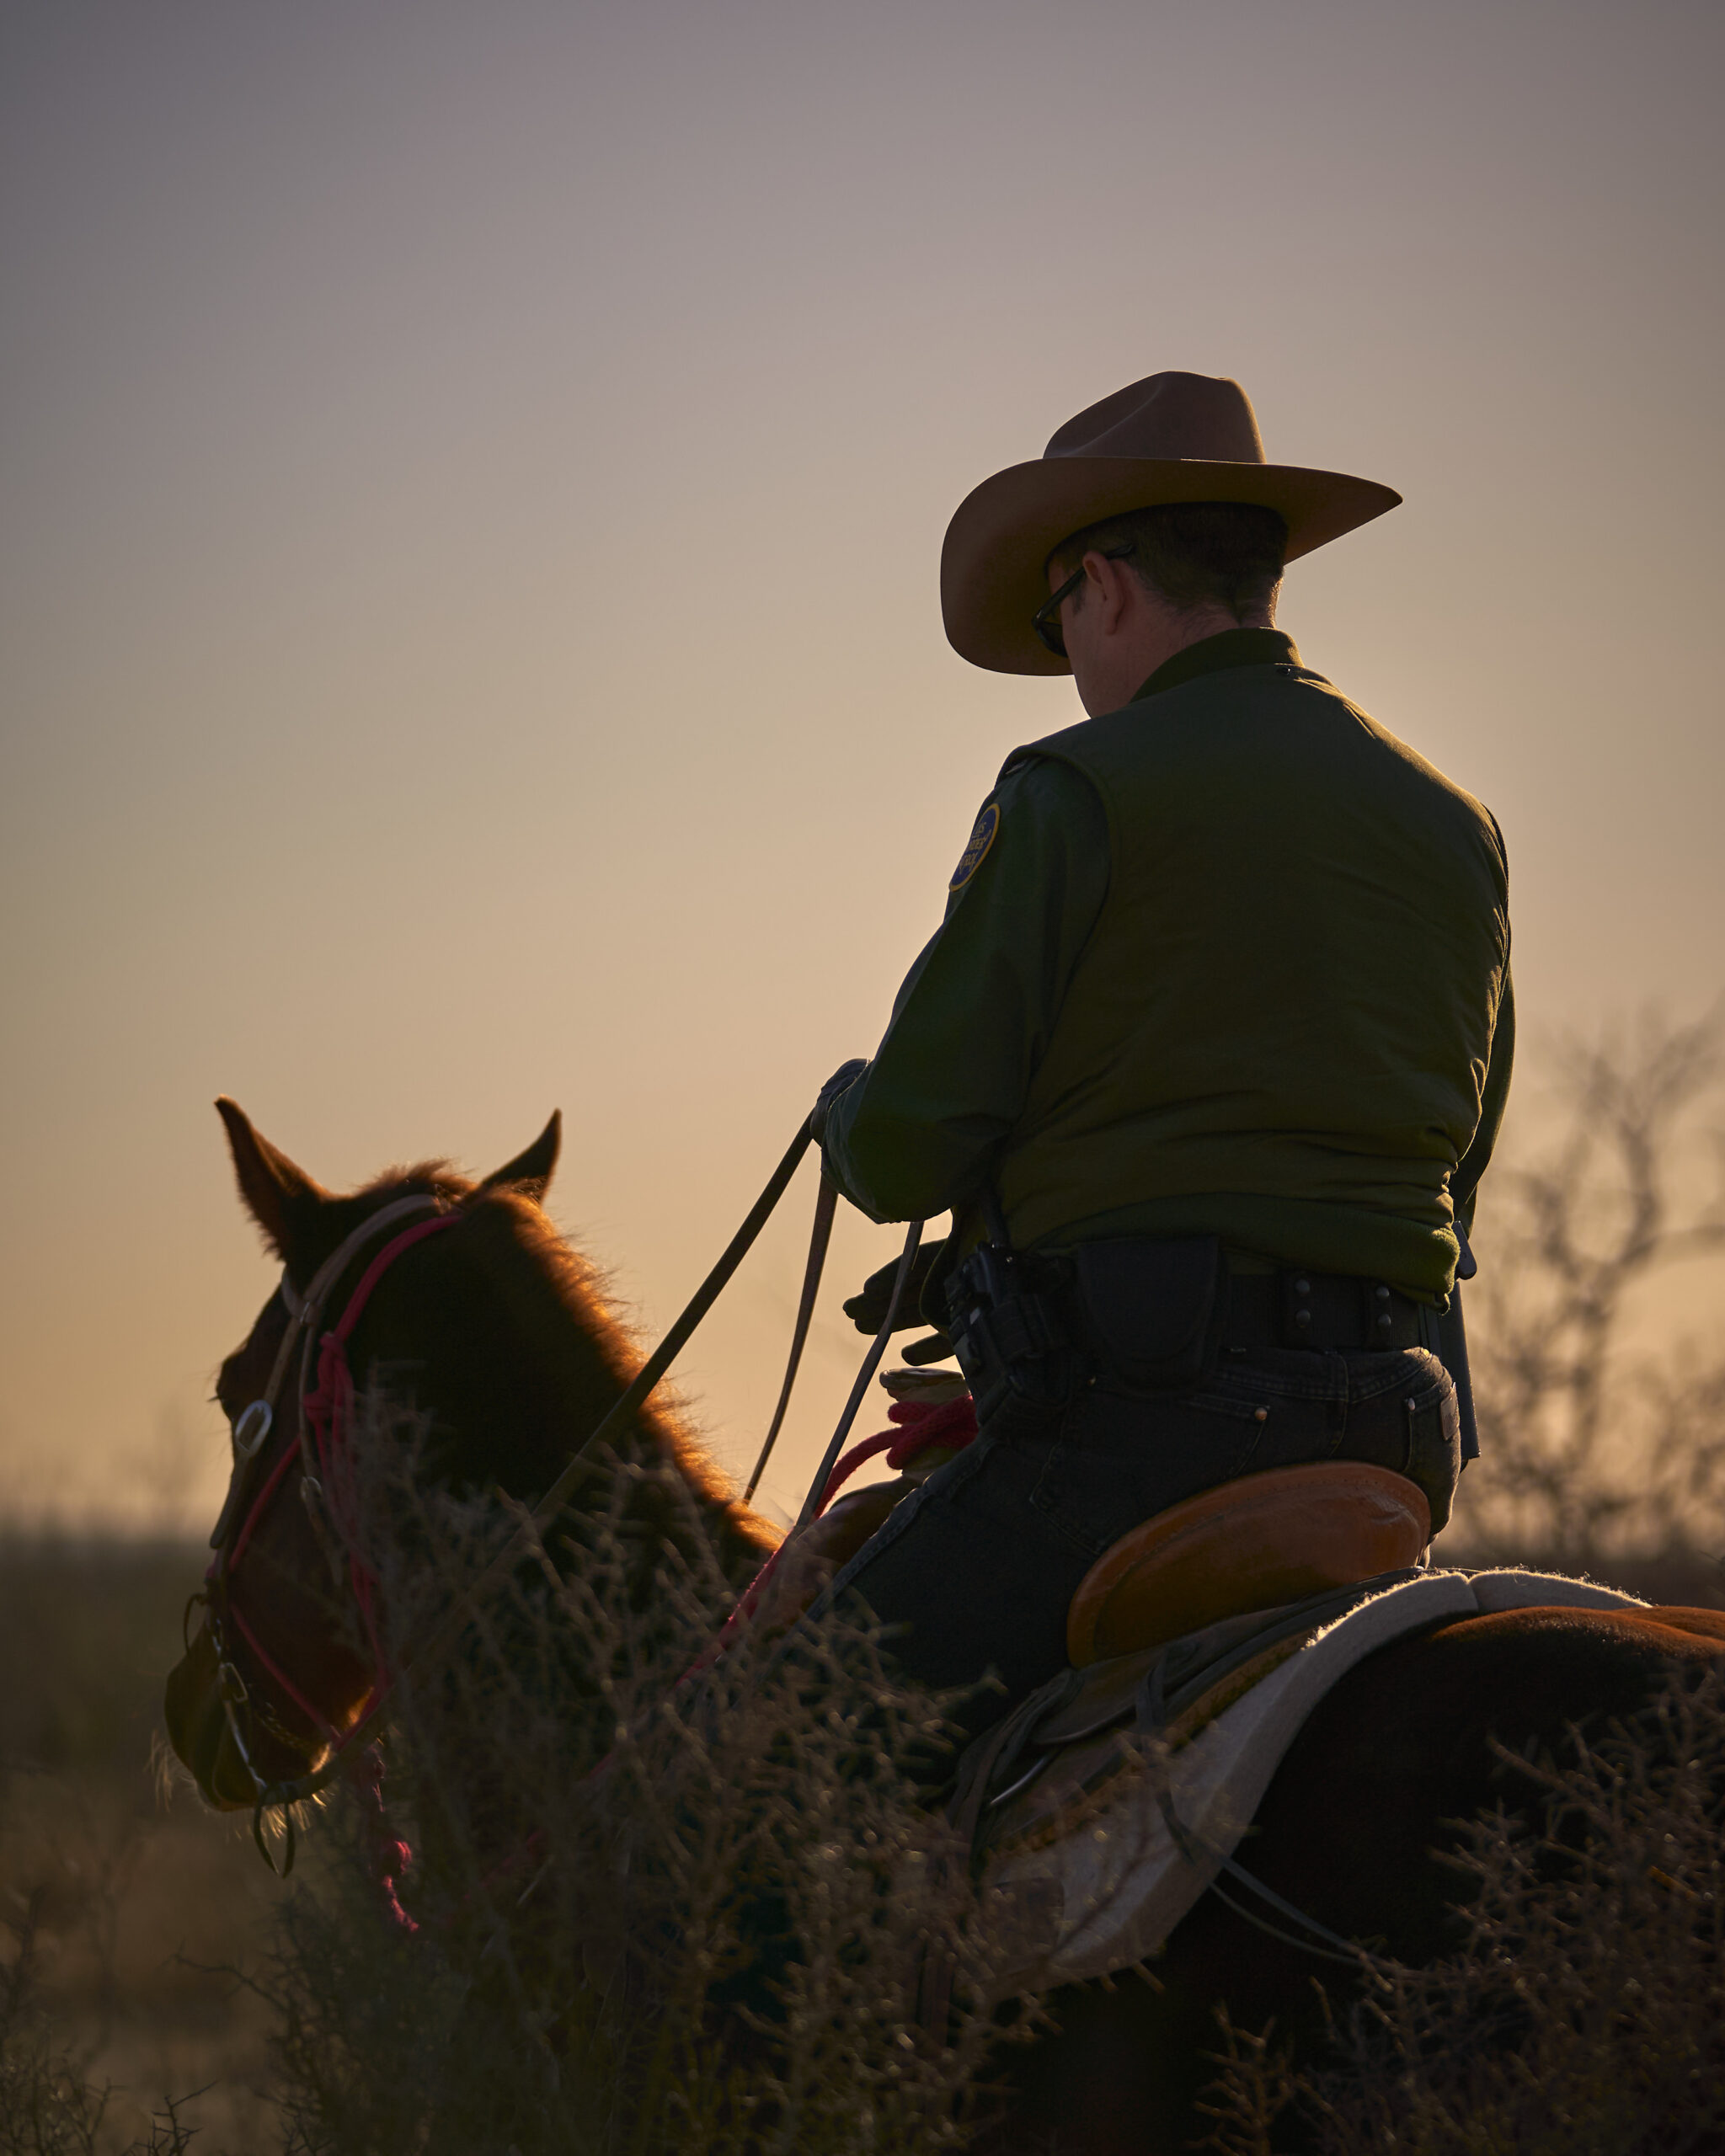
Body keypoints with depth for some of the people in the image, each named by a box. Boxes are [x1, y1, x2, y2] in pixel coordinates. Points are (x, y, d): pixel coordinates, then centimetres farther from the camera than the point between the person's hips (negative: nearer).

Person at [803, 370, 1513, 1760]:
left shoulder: (1082, 793, -5)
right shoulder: (1461, 828, 16)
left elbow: (907, 1150, -6)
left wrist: (850, 1116, 17)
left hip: (1146, 1398, -7)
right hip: (1397, 1425, 7)